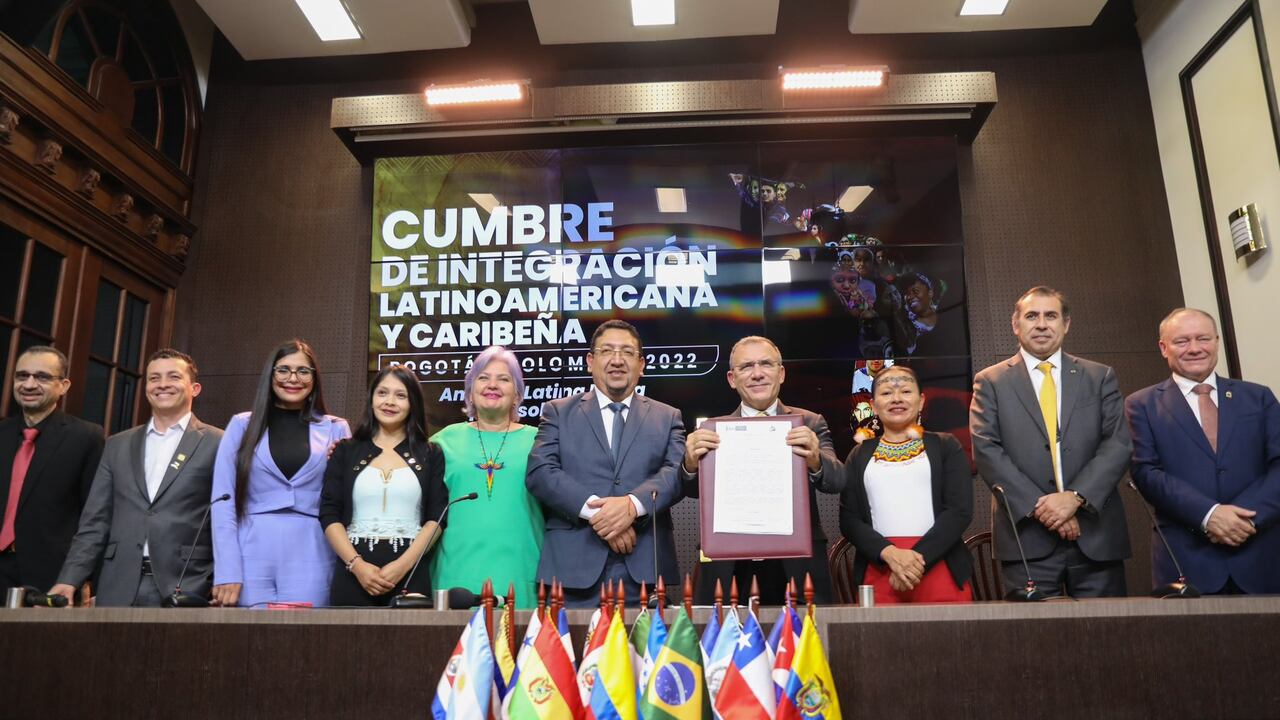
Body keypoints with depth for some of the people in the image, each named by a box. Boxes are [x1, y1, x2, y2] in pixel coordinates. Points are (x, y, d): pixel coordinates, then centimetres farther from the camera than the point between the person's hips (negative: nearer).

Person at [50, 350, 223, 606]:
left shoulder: (218, 444, 1)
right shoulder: (118, 445, 15)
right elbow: (95, 521, 12)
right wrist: (69, 581, 1)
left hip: (184, 589, -4)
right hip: (118, 590, 4)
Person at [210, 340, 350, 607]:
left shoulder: (335, 429, 9)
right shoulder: (242, 425, 8)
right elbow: (223, 499, 2)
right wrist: (227, 571, -7)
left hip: (310, 558, 0)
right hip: (252, 554, 0)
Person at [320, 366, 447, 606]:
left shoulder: (430, 455, 7)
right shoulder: (346, 451, 9)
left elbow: (436, 517, 0)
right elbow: (329, 514, 3)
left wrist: (402, 565, -12)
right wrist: (357, 564, -10)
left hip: (410, 575, 0)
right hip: (353, 573, 1)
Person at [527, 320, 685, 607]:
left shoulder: (667, 417, 14)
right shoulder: (558, 412, 11)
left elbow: (678, 473, -1)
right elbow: (540, 472, -2)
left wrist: (633, 504, -19)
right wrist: (594, 511, -15)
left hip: (645, 566, 1)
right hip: (574, 565, -1)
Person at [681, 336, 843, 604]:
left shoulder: (810, 424, 3)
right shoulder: (712, 430, 3)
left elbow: (837, 480, -9)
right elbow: (693, 489, -7)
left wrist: (815, 462, -32)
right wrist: (690, 464, -29)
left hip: (797, 570, 0)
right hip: (729, 570, 0)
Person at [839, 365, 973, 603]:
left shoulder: (946, 446, 10)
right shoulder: (859, 456, 13)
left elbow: (960, 510, 0)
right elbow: (848, 519, 5)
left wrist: (918, 557, -11)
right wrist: (889, 553, -12)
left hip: (940, 568, -1)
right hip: (878, 571, 1)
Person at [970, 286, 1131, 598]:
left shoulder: (1100, 377, 12)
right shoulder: (991, 382, 6)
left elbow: (1118, 444, 2)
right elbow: (986, 451, -4)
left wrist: (1075, 496, -12)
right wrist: (1040, 506, -13)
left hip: (1097, 535, 2)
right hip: (1027, 538, -2)